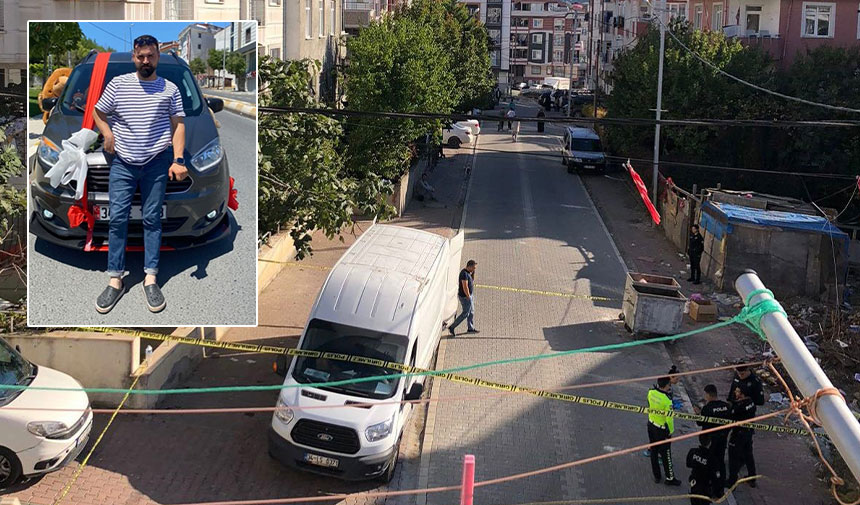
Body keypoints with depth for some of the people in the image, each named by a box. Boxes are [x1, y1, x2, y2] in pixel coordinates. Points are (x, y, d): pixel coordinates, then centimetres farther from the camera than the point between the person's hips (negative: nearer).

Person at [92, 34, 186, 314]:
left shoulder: (170, 89, 1)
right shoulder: (118, 84, 2)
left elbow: (178, 125, 1)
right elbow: (98, 113, 12)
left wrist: (178, 160, -9)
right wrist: (108, 134, -6)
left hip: (157, 164, 0)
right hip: (122, 164, 1)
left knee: (152, 219, 4)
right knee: (117, 219, -2)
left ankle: (150, 279, 9)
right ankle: (115, 280, 4)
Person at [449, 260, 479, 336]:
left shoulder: (468, 272, 6)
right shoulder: (464, 274, -25)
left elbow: (472, 281, 18)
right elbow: (465, 287, -27)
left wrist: (472, 273, 1)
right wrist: (468, 297, -21)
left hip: (469, 295, 10)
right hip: (465, 296, -10)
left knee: (471, 312, 17)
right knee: (465, 313, -1)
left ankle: (470, 328, 28)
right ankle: (452, 327, 4)